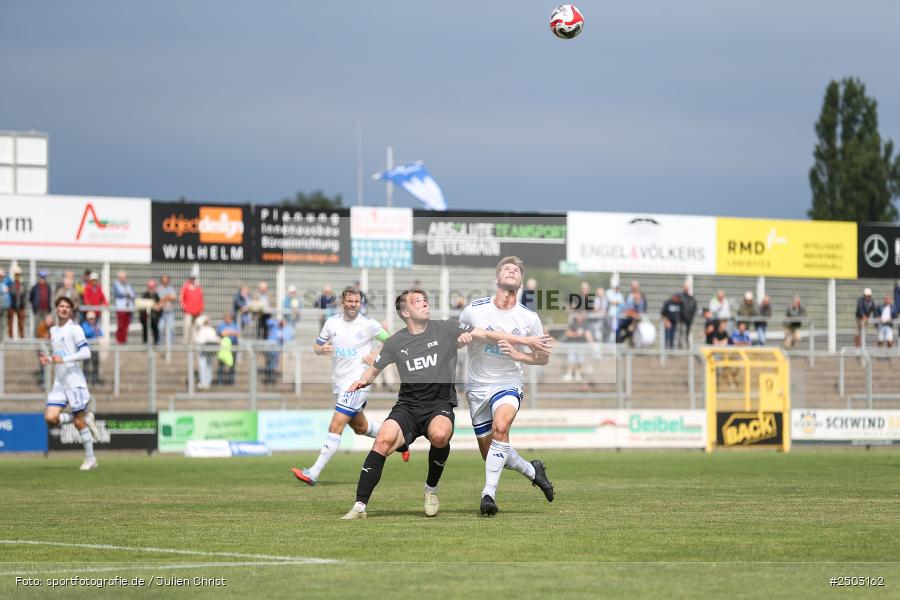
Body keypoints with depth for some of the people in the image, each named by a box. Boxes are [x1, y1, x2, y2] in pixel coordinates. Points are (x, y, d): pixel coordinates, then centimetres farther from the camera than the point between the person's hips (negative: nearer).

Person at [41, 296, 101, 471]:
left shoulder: (74, 329, -7)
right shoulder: (53, 330, 16)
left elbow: (86, 353, -16)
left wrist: (62, 359, -23)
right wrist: (48, 359, 7)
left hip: (75, 382, -7)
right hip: (59, 383, 7)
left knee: (78, 421, -3)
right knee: (50, 418, -9)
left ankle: (90, 459, 9)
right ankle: (86, 418, 13)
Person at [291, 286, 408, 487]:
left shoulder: (368, 324, -6)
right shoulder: (332, 323, 5)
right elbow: (317, 346, 14)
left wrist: (376, 356, -11)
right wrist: (322, 349, -10)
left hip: (358, 382, -7)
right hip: (339, 383, 7)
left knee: (336, 426, -15)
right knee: (360, 427, 20)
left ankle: (313, 473, -19)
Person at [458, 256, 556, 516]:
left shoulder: (529, 318, -2)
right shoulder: (475, 309, -6)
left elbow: (543, 357, 6)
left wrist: (517, 354, -14)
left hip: (509, 383, -2)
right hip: (477, 385, 2)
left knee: (500, 427, -32)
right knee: (489, 452, 6)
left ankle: (489, 493, -29)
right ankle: (532, 470, 35)